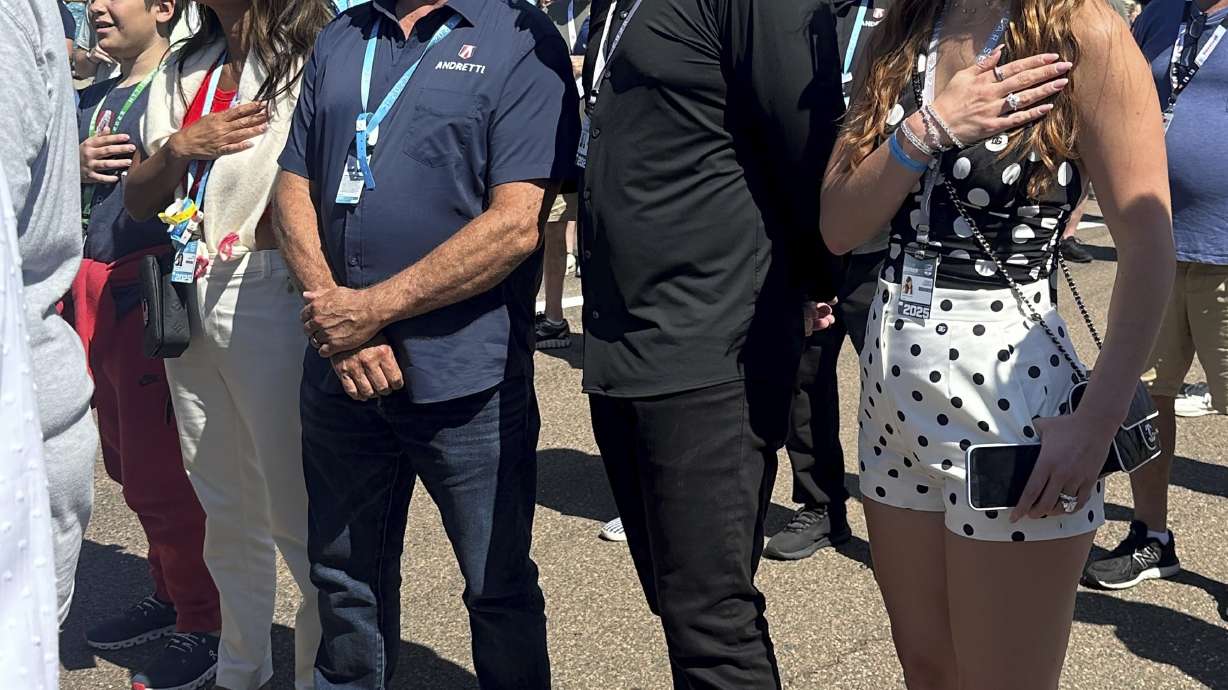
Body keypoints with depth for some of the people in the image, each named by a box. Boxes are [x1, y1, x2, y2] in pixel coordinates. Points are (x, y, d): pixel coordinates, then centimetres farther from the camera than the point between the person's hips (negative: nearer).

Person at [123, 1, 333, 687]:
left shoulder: (316, 59, -8)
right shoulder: (182, 73, 15)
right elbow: (138, 201, 13)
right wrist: (179, 149, -4)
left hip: (271, 302, -7)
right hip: (188, 303, 7)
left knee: (297, 514, -3)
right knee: (225, 510, 16)